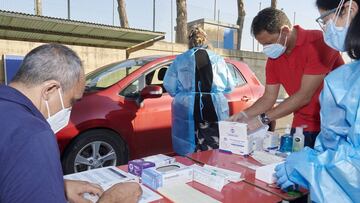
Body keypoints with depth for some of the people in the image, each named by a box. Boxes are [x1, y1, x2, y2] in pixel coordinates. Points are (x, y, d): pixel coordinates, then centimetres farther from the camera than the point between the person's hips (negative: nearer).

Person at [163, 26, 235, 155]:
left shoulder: (180, 59, 6)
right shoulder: (218, 59, 11)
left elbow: (169, 86, 1)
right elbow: (229, 87, 11)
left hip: (187, 110, -1)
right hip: (216, 110, 2)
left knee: (190, 154, 4)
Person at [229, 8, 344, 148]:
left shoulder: (319, 42, -19)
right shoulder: (273, 57, 1)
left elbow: (304, 96, -23)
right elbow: (269, 97, 5)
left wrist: (263, 118, -23)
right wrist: (244, 115, -11)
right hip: (301, 127, 5)